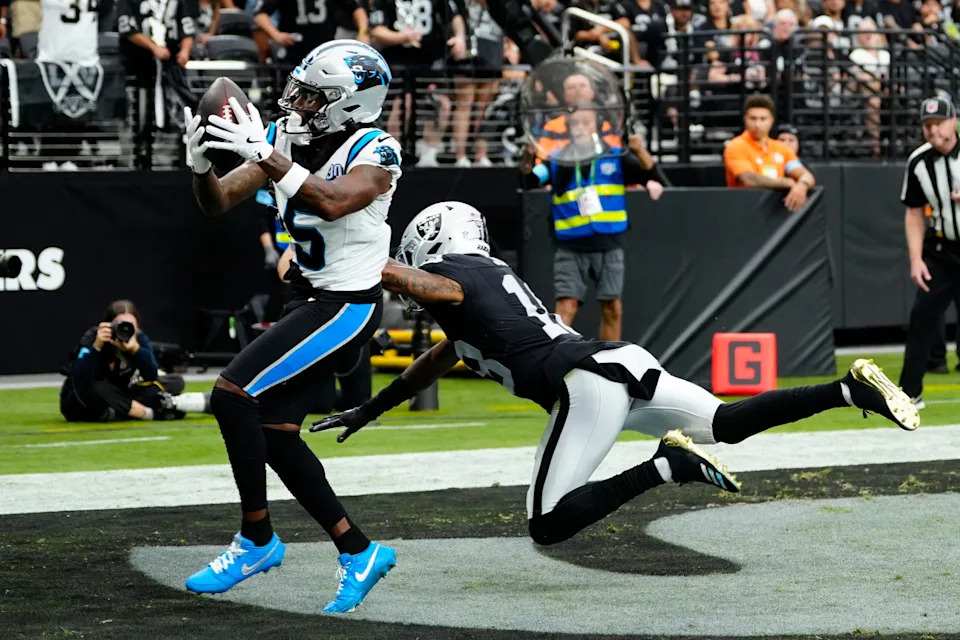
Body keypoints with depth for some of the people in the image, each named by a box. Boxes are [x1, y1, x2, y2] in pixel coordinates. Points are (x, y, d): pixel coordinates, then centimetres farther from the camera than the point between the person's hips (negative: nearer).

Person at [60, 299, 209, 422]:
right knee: (96, 390, -41)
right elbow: (81, 382, -38)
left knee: (175, 382, -7)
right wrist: (96, 346, -44)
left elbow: (151, 376, -24)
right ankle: (156, 413, -31)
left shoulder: (139, 338, -11)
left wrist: (135, 349, -39)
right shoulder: (91, 339, -24)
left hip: (117, 399, 5)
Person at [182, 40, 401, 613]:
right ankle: (359, 552, 15)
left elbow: (332, 202, -36)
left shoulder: (375, 153, -17)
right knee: (274, 433, 6)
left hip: (348, 306, -8)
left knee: (231, 394, -16)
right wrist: (202, 164, -21)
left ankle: (257, 539, -4)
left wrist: (264, 155, -39)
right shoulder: (284, 139, 2)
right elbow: (219, 202, 0)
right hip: (311, 299, 8)